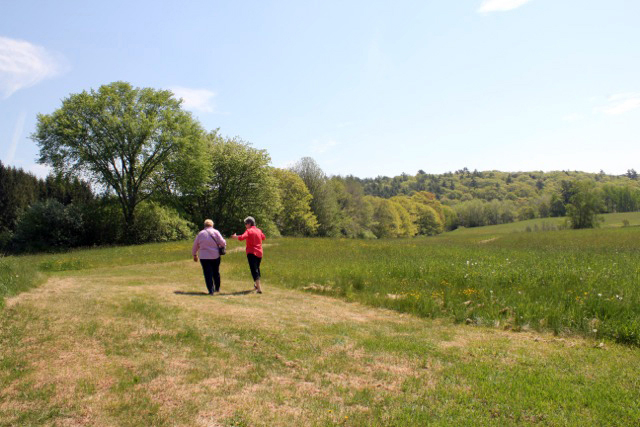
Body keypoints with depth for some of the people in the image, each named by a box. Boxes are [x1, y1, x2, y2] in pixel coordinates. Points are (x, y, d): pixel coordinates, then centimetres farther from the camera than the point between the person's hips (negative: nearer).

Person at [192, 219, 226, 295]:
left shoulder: (200, 234, 3)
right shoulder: (215, 232, -4)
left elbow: (195, 245, 12)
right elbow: (222, 243, -11)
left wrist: (195, 255, 25)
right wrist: (224, 243, 13)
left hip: (204, 257, -1)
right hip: (215, 256, 1)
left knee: (208, 274, 2)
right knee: (216, 272, 17)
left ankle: (211, 290, -3)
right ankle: (217, 288, 29)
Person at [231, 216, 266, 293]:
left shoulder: (249, 231, -9)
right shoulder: (259, 230, 10)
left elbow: (242, 237, -23)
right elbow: (263, 237, 28)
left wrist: (235, 236, -5)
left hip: (251, 253, -6)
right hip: (259, 253, 7)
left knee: (254, 270, -8)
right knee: (257, 268, 24)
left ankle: (259, 288, -19)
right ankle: (256, 285, 41)